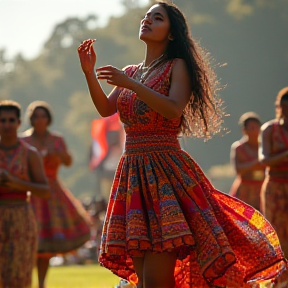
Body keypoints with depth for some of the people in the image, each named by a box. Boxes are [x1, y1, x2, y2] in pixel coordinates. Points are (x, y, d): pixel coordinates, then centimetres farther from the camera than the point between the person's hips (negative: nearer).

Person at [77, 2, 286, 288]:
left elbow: (174, 110, -17)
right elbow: (106, 109, 6)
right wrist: (89, 73, -7)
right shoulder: (130, 73, 19)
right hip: (132, 173, 6)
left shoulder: (178, 67, 0)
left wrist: (131, 85, -22)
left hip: (166, 171, -6)